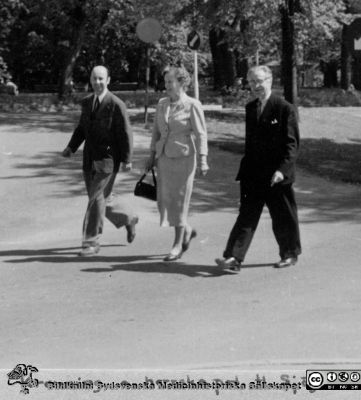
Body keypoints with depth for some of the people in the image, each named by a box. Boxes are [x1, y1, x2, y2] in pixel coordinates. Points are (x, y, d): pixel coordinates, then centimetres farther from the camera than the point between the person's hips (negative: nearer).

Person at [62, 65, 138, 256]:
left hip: (107, 159, -7)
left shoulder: (116, 105, -11)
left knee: (96, 199, -8)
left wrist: (126, 160, -12)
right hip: (89, 160, 7)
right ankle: (128, 220, 37)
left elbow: (125, 134, -10)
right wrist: (71, 147, 3)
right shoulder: (87, 102, 10)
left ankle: (91, 242, 0)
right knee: (100, 199, 14)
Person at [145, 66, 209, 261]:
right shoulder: (162, 104, 9)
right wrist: (152, 155, 14)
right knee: (164, 200, 6)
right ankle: (187, 230, 29)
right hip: (164, 157, 6)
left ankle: (178, 245, 10)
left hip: (183, 157, -6)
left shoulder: (192, 105, -8)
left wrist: (203, 160, -15)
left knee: (179, 201, -1)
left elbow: (201, 134, -9)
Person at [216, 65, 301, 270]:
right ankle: (234, 257, -6)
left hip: (278, 176, -5)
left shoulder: (285, 109, -9)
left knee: (283, 218, 8)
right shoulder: (250, 108, 11)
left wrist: (282, 169, -21)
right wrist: (246, 169, 13)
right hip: (253, 175, 5)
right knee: (247, 215, -1)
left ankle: (290, 254, 26)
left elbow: (293, 144, -11)